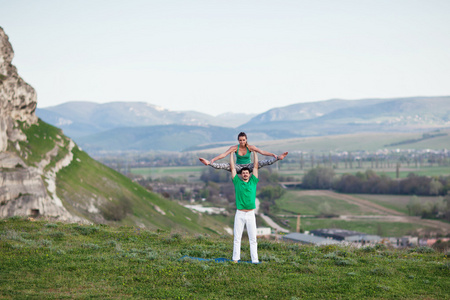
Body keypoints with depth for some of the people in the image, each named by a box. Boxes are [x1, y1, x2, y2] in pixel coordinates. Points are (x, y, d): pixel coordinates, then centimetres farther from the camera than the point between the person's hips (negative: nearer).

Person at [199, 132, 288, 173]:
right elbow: (224, 154, -15)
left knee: (263, 163, -22)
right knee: (224, 166, -27)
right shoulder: (235, 148, -9)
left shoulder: (250, 147, -8)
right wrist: (213, 160, -27)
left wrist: (273, 155, -25)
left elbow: (262, 152, -13)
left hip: (248, 166, 0)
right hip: (238, 167, 0)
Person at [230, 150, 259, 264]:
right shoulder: (237, 182, 6)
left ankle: (254, 259, 2)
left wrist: (255, 152, 13)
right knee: (237, 238, 3)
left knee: (253, 238, 1)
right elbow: (232, 168, 9)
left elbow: (256, 166, 10)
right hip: (239, 214, 0)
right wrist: (231, 153, 13)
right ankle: (235, 258, 8)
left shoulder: (253, 182, 8)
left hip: (251, 214, 0)